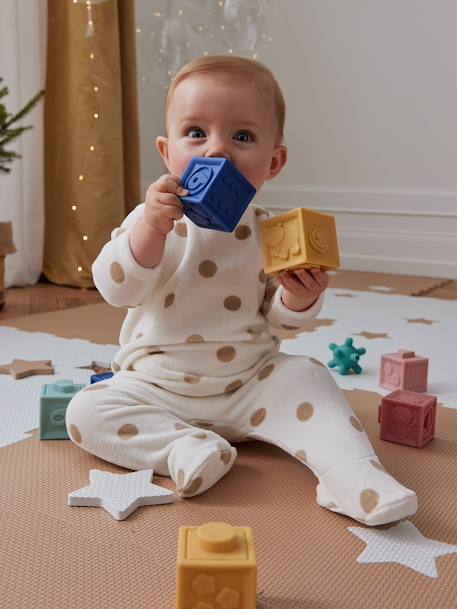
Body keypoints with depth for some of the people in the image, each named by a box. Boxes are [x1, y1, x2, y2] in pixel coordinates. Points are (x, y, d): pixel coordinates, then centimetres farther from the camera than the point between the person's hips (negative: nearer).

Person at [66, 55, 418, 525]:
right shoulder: (151, 220, -7)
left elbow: (279, 317, 2)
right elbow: (116, 290, -19)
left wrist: (300, 298, -21)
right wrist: (151, 227, -32)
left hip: (249, 385, 1)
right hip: (156, 386, 0)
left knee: (306, 375, -20)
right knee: (87, 411, -19)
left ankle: (354, 475, -19)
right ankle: (184, 448, -27)